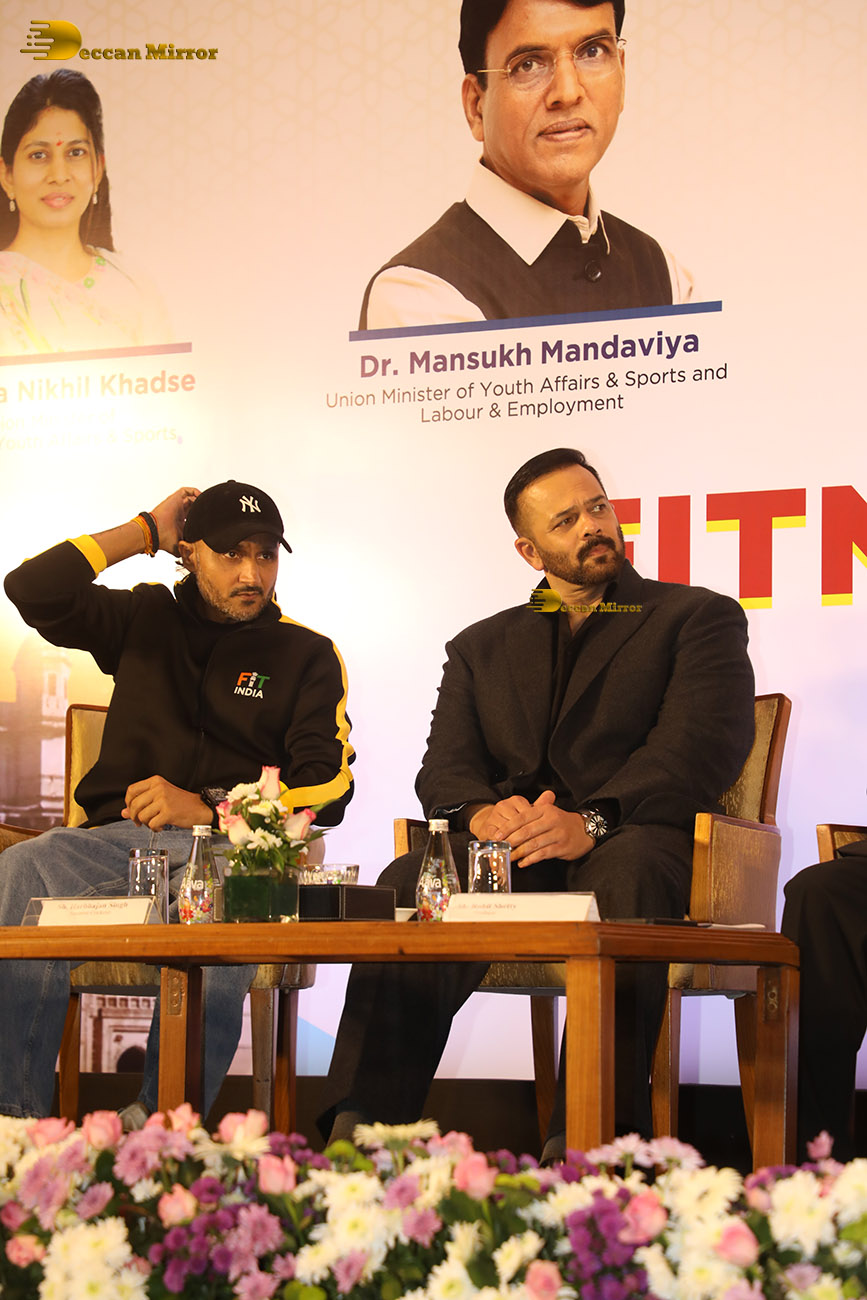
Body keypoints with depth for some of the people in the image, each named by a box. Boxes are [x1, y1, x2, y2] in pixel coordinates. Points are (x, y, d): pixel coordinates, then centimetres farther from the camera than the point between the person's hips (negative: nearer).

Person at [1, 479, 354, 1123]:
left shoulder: (308, 655, 14)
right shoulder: (146, 619, 19)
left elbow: (327, 792, 5)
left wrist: (208, 809, -7)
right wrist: (146, 531, 12)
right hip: (117, 840, 2)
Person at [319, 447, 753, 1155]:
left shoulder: (701, 616, 13)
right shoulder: (482, 645, 27)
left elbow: (703, 747, -4)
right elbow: (446, 765, 13)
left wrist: (592, 820, -21)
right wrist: (482, 812, -14)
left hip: (633, 839, -3)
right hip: (507, 849, 3)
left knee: (627, 873, -40)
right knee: (407, 884, -29)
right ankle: (360, 1131, -38)